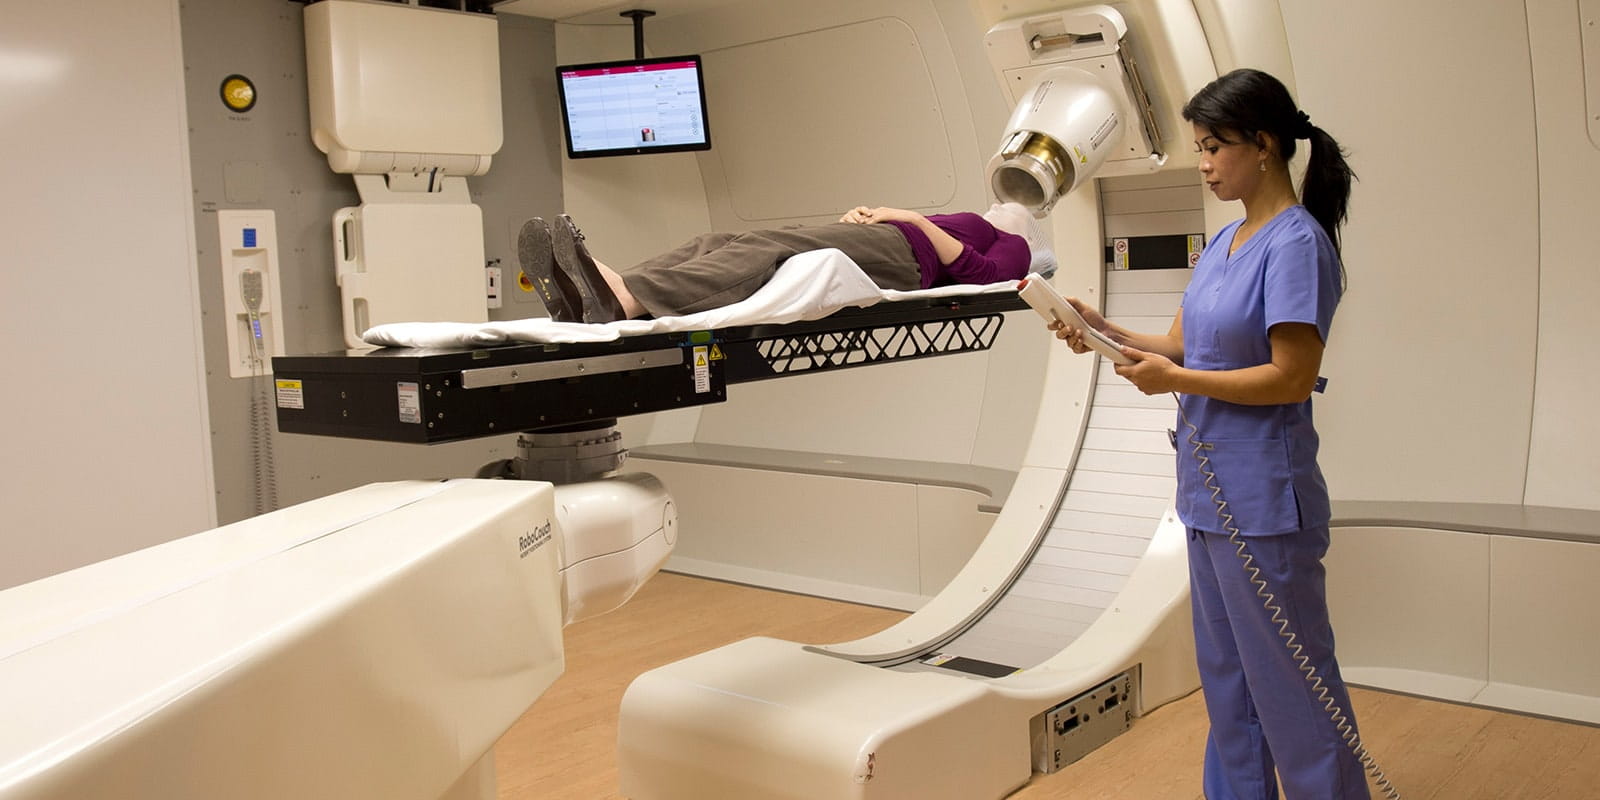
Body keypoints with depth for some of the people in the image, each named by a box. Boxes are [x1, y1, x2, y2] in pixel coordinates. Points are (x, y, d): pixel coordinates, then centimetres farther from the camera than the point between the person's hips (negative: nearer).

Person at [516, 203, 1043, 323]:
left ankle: (623, 298, -55)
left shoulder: (1011, 246, 26)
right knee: (715, 244, -18)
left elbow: (980, 273, -1)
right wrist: (855, 222, 10)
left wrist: (917, 219, -1)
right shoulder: (965, 226, 44)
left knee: (767, 249, -32)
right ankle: (590, 295, -41)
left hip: (898, 254, -7)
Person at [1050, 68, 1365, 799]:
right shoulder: (1225, 242, 11)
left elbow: (1293, 377, -20)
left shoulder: (1297, 242, -15)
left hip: (1263, 499, -9)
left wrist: (1177, 379, -17)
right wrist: (1105, 333, -3)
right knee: (1225, 677, 20)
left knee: (1288, 677, 2)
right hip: (1209, 490, 9)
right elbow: (1180, 345, 12)